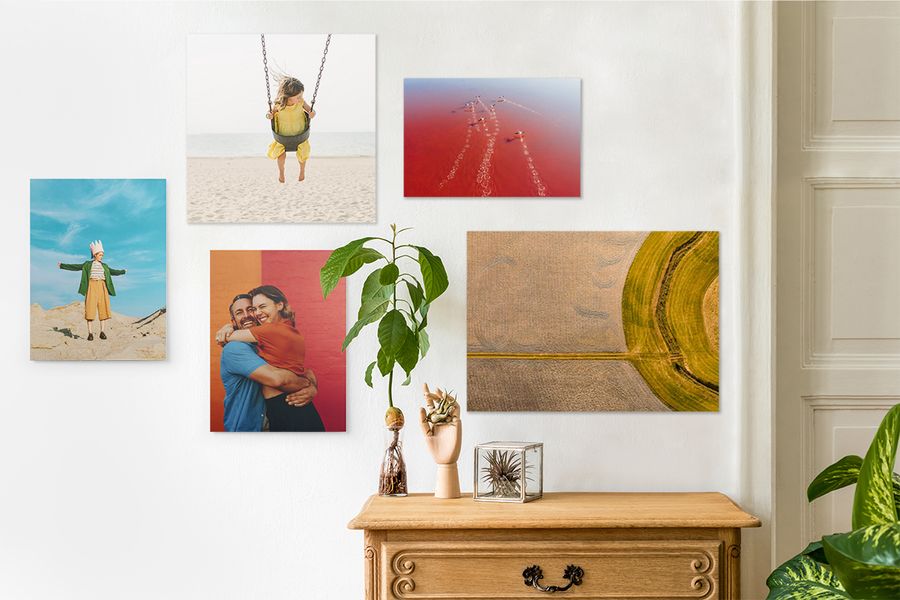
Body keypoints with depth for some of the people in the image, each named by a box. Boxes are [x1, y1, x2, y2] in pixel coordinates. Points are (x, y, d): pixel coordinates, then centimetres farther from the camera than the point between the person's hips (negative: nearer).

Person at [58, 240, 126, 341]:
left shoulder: (104, 266, 16)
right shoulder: (87, 264, 8)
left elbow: (112, 271, 30)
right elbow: (75, 267, 8)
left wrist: (123, 271, 38)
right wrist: (62, 265, 4)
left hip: (102, 287, 3)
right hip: (91, 287, -3)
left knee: (103, 308, -1)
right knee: (90, 308, -7)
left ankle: (102, 331, 4)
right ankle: (90, 333, -7)